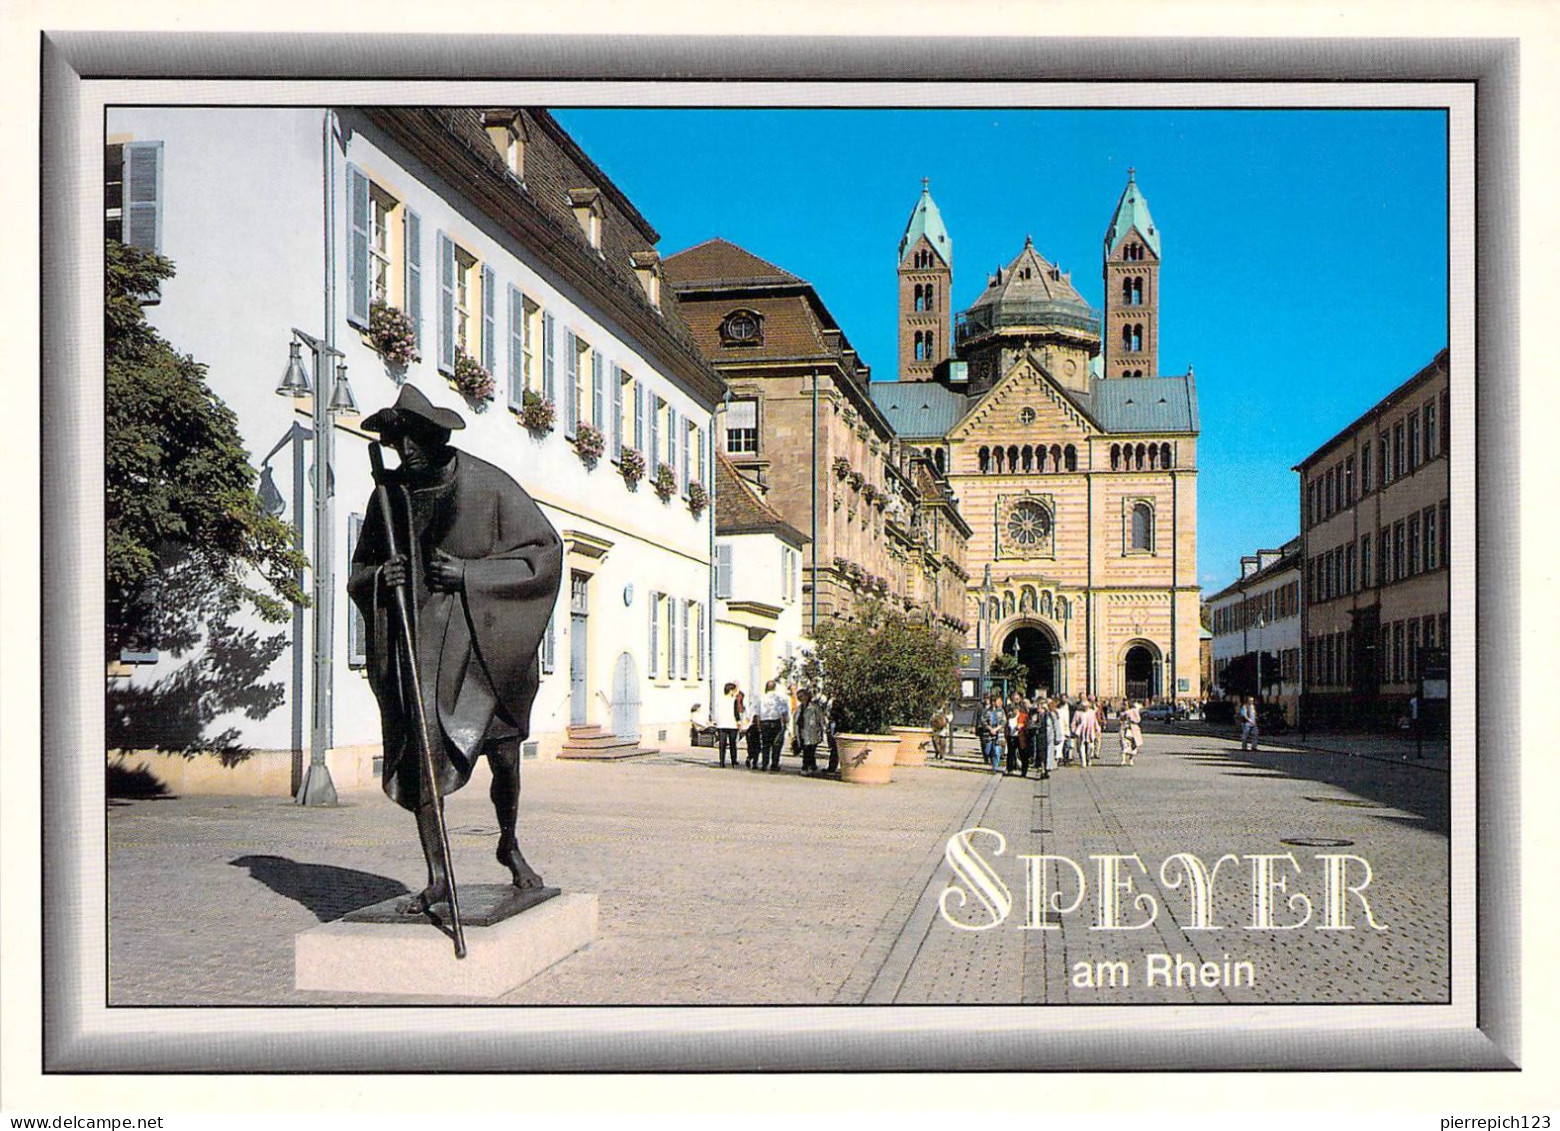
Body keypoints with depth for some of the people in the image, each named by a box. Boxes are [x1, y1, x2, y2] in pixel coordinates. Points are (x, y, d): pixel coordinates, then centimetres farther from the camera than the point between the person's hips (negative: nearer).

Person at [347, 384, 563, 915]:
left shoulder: (488, 486, -1)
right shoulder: (390, 493, 9)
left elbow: (544, 551, -2)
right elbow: (359, 575, 19)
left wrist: (471, 573, -12)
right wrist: (380, 578, -7)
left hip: (483, 638, -2)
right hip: (416, 638, 2)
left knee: (503, 752, 3)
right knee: (421, 749, -8)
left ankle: (509, 843, 32)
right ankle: (437, 877, 3)